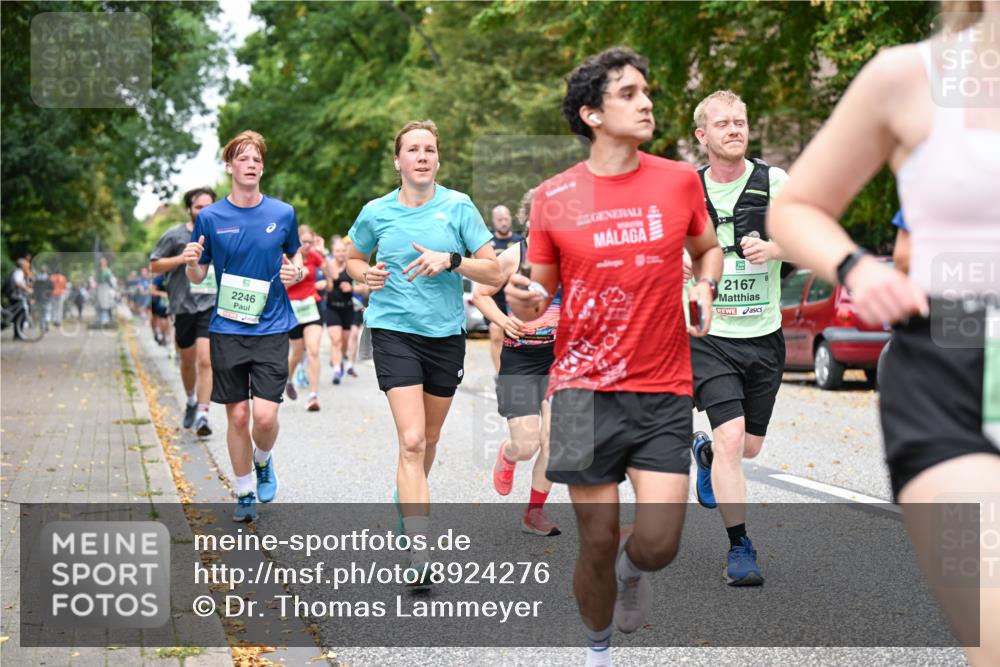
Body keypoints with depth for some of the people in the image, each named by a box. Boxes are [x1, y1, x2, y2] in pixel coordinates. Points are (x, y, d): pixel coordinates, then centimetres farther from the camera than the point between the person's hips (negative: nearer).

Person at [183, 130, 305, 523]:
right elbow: (197, 278, 6)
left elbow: (295, 257, 17)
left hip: (271, 329, 0)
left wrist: (295, 273, -5)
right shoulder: (210, 217, 0)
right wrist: (191, 263, -16)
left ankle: (263, 462, 23)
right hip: (227, 330, 0)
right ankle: (245, 493, 21)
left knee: (265, 415, -10)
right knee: (237, 416, 4)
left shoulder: (283, 214, 2)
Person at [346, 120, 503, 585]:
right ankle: (418, 553, -18)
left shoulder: (458, 206, -1)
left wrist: (450, 260, -19)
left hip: (446, 334, 2)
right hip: (393, 331, -2)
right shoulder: (375, 213, 1)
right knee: (411, 440, -15)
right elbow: (352, 258, 20)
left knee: (429, 438, 16)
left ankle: (409, 499, 47)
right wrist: (366, 275, -3)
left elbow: (494, 272, -3)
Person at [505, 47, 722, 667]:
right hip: (584, 388, 0)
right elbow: (541, 293, 9)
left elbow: (709, 247, 21)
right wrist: (524, 301, -14)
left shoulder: (679, 179, 2)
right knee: (598, 542, 4)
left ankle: (634, 567, 28)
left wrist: (705, 285, 0)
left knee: (657, 544, -10)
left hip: (664, 390, 1)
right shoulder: (554, 197, 0)